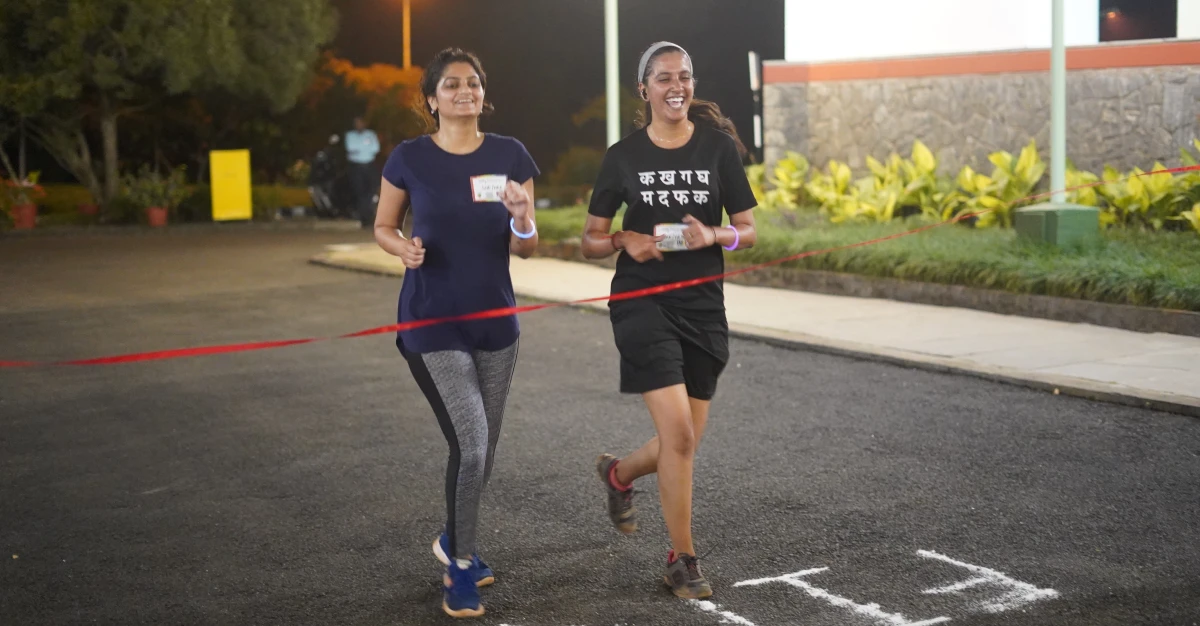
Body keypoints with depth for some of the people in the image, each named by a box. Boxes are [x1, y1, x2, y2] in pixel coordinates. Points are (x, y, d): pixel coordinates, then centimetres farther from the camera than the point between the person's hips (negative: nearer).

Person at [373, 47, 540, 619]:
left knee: (481, 453, 14)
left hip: (495, 323, 4)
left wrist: (521, 216, -21)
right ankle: (461, 570, 7)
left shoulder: (510, 156, 0)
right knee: (471, 445, -15)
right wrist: (405, 248, -15)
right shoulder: (410, 158, -6)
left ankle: (454, 541, 42)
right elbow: (382, 227, 7)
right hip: (432, 325, -4)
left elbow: (525, 249, 1)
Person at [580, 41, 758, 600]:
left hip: (703, 307, 3)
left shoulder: (719, 146, 1)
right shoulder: (624, 155, 0)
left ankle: (619, 473, 43)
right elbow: (591, 240, 6)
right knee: (678, 434, -14)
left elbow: (747, 232, 5)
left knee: (684, 444, 9)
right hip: (642, 303, -3)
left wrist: (713, 235, -16)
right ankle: (682, 561, 3)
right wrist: (626, 241, -15)